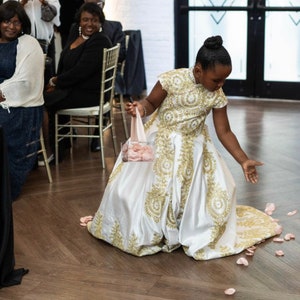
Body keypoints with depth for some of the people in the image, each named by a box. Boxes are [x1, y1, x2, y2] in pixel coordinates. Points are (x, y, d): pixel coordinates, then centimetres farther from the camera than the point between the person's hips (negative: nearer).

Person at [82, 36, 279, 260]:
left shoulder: (217, 97, -10)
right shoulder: (172, 79, -19)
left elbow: (225, 132, -3)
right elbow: (151, 102, -7)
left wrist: (244, 161, -7)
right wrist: (140, 108, -31)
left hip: (192, 149, 3)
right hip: (159, 143, -2)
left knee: (220, 189, -11)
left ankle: (195, 233, 12)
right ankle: (140, 232, 20)